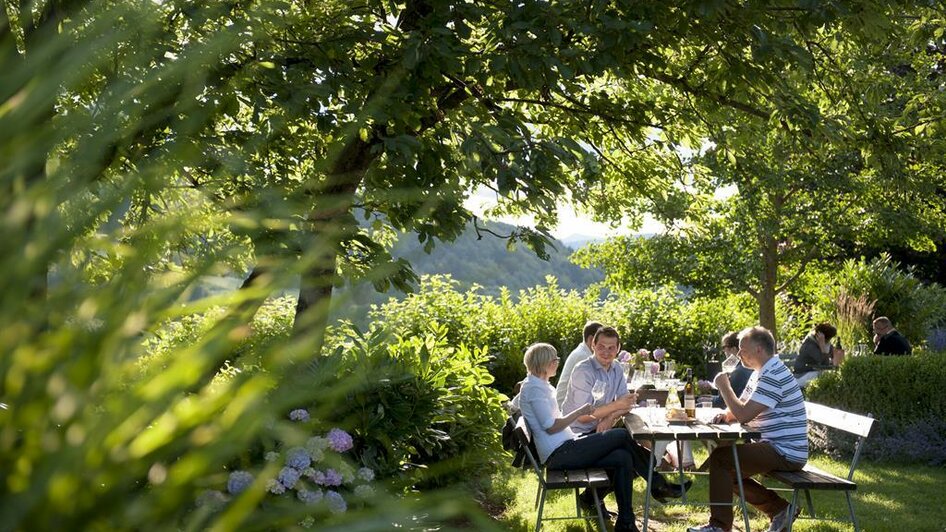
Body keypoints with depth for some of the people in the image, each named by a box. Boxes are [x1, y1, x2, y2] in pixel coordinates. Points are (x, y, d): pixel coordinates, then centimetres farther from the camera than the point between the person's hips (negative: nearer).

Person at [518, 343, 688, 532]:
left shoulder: (541, 386, 21)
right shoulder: (533, 388, -11)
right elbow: (551, 427, -17)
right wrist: (580, 412, -10)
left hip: (564, 449, 10)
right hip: (558, 454, -10)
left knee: (623, 458, -8)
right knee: (621, 435, -13)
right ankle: (658, 484, 3)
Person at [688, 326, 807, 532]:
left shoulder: (773, 376, -20)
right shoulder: (761, 373, 14)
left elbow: (744, 415, -25)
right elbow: (741, 406, 20)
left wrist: (724, 387, -11)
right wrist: (726, 415, -3)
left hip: (785, 453, -11)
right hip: (774, 447, 11)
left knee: (720, 458, -15)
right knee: (728, 468, 18)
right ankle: (779, 509, 15)